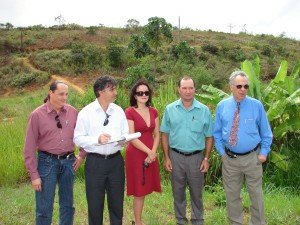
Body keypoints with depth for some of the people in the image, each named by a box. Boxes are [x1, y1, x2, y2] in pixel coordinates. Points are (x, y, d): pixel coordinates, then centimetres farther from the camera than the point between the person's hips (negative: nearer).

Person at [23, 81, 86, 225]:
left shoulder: (72, 112, 1)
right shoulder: (37, 115, -8)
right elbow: (29, 148, -7)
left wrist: (82, 155, 6)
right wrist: (34, 175, -9)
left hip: (68, 162, 3)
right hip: (47, 162, -3)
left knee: (67, 205, 15)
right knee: (44, 208, 3)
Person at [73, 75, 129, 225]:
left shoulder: (119, 111, 4)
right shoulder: (86, 112, -6)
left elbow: (126, 134, 9)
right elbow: (78, 139, -7)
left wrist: (124, 139, -13)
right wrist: (97, 139, -21)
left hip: (116, 160, 3)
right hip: (95, 162, -3)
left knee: (117, 201, 14)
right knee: (95, 203, 9)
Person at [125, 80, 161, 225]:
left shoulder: (153, 112, 7)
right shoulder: (129, 112, -9)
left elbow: (157, 135, 7)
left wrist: (153, 152, -7)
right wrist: (148, 152, -14)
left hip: (151, 155, 5)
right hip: (136, 155, -5)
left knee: (144, 189, 11)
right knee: (139, 191, 3)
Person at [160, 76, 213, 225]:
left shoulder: (204, 110, -3)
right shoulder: (170, 109, -1)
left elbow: (209, 137, 1)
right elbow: (165, 135, 2)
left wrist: (206, 158, -2)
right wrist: (166, 157, -1)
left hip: (196, 157, 0)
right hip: (176, 156, 1)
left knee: (196, 192, 12)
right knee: (178, 192, 13)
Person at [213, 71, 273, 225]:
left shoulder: (256, 105, -6)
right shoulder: (222, 106, -2)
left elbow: (266, 132, 2)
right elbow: (217, 132, 7)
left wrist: (264, 153, -3)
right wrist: (221, 151, 1)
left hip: (252, 158, -1)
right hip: (229, 159, 1)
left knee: (256, 194, 12)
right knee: (232, 195, 14)